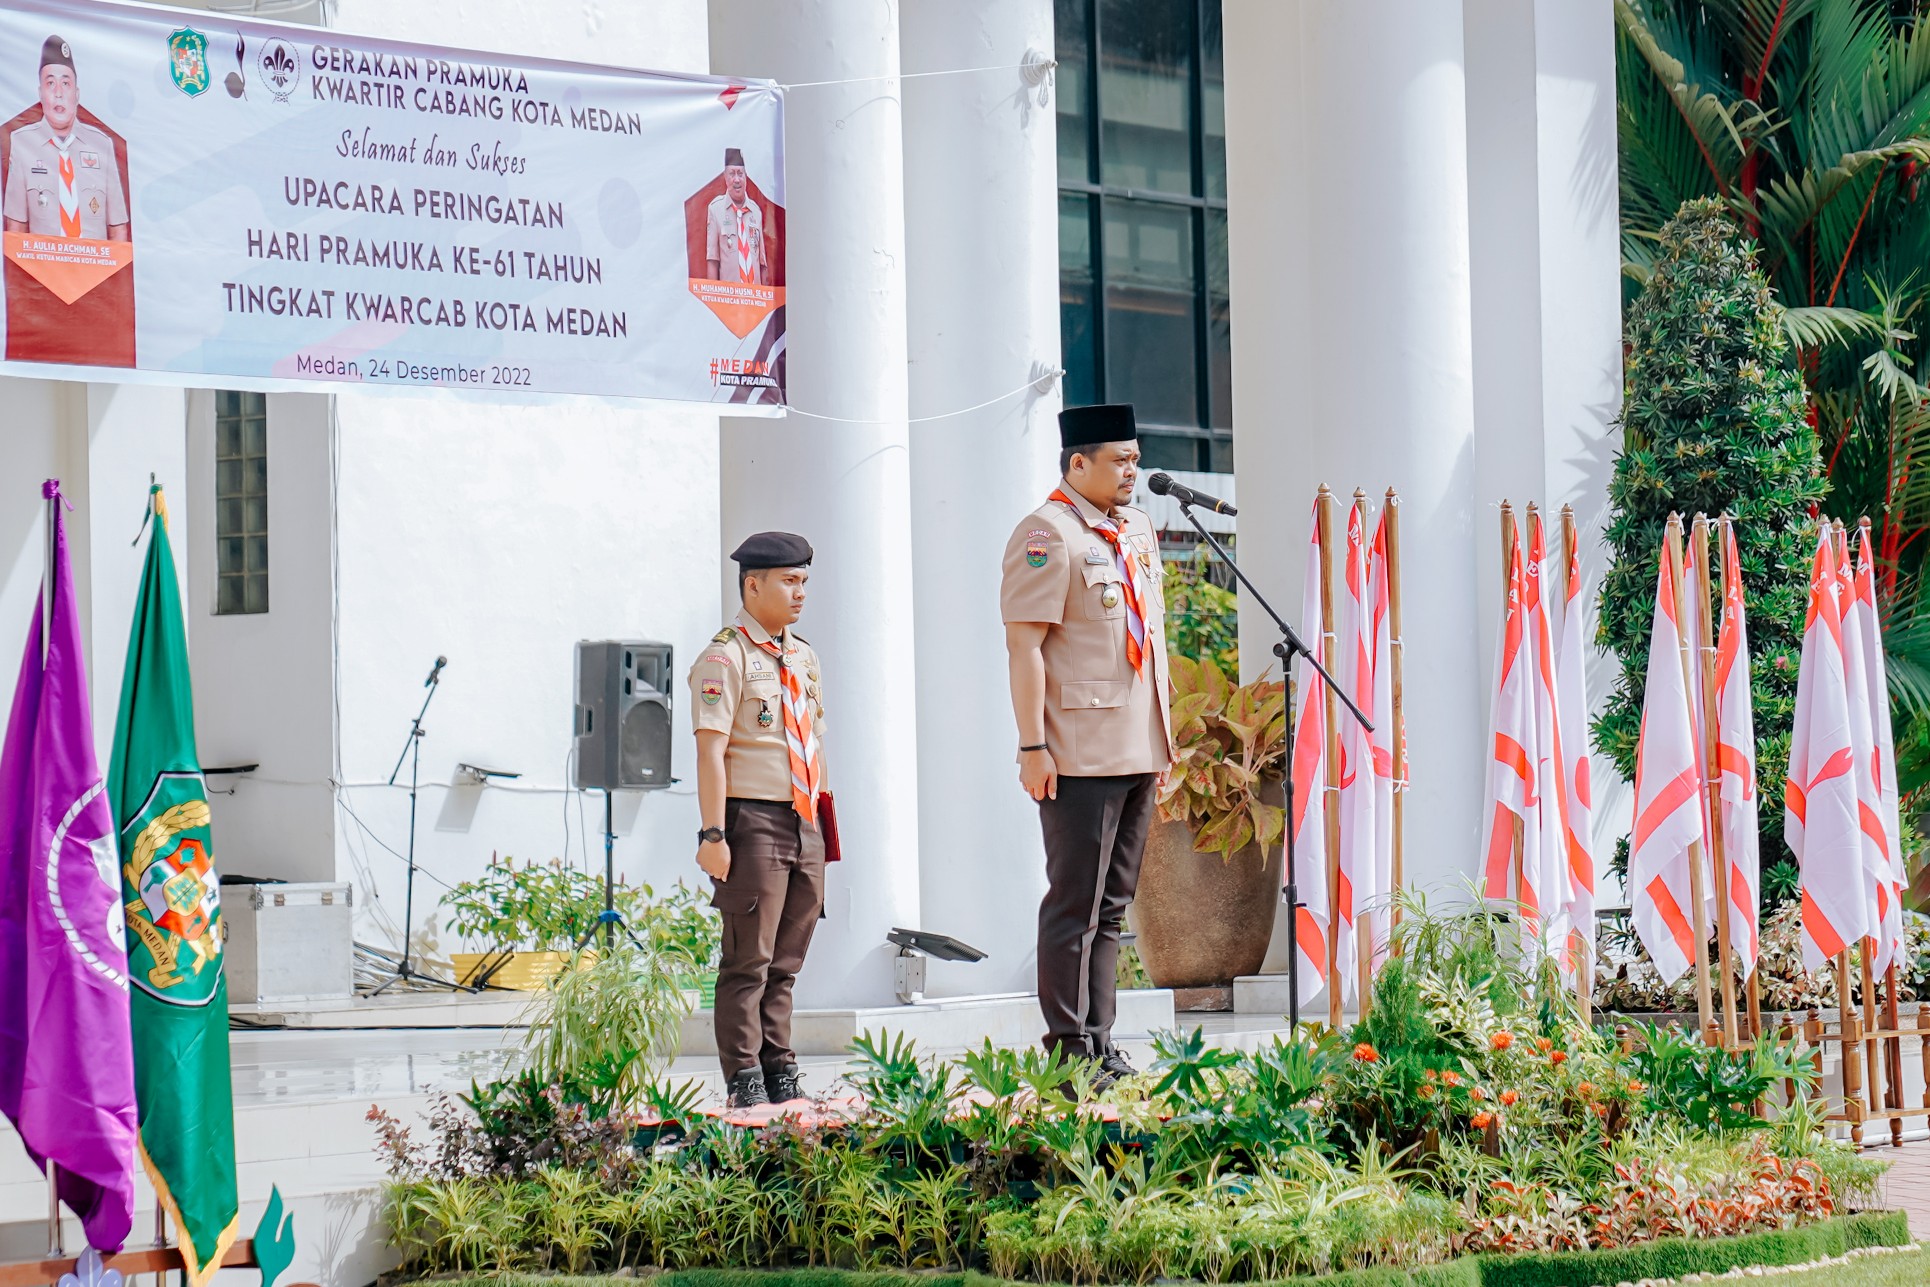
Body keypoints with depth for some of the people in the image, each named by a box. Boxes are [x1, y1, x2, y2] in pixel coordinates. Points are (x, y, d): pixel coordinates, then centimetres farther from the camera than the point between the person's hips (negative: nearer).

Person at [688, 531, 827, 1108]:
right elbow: (710, 750, -12)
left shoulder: (803, 656, 17)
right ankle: (745, 1081, -1)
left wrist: (823, 823, 19)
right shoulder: (726, 657, -7)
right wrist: (713, 833, -18)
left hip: (804, 824, 7)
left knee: (785, 962, 10)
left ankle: (781, 1075, 15)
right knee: (749, 961, -5)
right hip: (754, 821, -7)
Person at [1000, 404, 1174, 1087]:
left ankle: (1100, 1045, 17)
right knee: (1075, 903, -5)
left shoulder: (1138, 530, 16)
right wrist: (1033, 746, -18)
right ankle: (1069, 1053, -2)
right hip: (1079, 755, -8)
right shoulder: (1047, 534, -10)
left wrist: (1161, 739, 19)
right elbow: (1024, 644, -14)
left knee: (1111, 904, 12)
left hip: (1137, 751, 8)